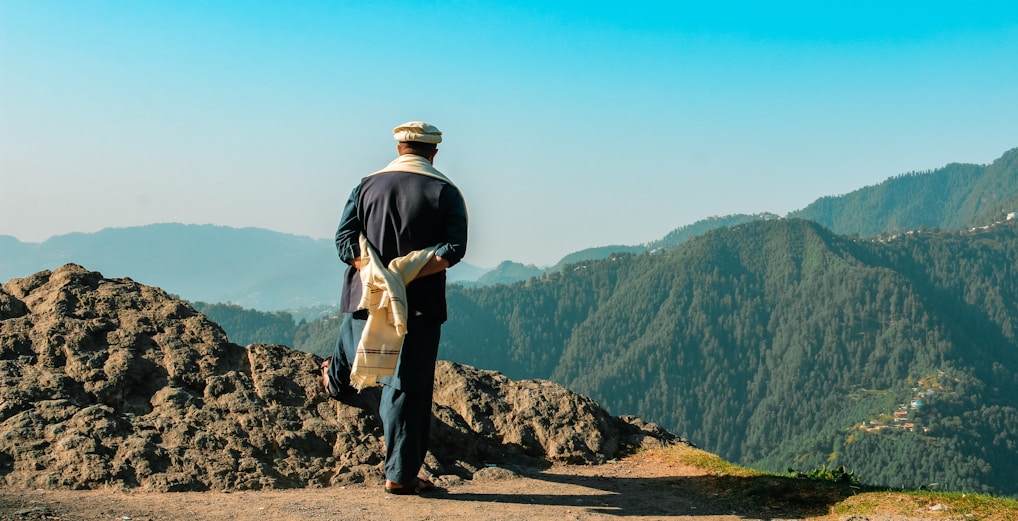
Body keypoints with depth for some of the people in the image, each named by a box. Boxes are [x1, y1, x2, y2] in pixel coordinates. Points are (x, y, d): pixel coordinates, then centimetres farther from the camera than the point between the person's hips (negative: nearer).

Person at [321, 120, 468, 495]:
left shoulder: (367, 186, 6)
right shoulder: (445, 192, -1)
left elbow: (345, 240, -5)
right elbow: (453, 248, -14)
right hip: (420, 304, -3)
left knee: (353, 346, 34)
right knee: (409, 387, -1)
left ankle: (335, 381, 65)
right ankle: (400, 475, 0)